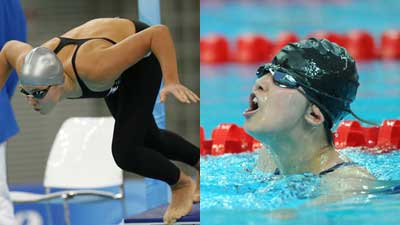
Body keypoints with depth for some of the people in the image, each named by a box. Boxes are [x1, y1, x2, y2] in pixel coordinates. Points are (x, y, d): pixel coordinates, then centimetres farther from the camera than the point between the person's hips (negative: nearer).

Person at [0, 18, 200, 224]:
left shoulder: (95, 69, -47)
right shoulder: (31, 69, -31)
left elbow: (159, 32, -43)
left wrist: (172, 82, -52)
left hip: (141, 55, -6)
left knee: (124, 152, -14)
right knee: (149, 138, 22)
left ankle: (182, 184, 15)